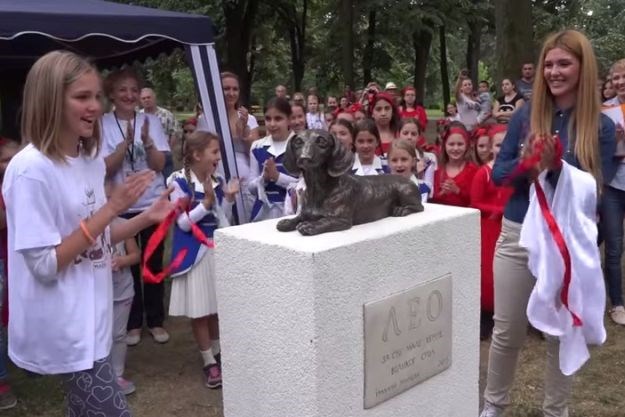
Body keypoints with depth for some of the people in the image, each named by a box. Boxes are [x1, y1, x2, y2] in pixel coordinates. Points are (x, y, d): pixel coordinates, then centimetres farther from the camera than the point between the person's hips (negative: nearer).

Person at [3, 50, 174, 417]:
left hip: (91, 317, 8)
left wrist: (147, 218, -3)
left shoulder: (92, 160, 3)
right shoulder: (31, 169, -20)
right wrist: (111, 208, -24)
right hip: (64, 328, -8)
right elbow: (45, 265, -22)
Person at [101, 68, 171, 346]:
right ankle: (133, 323, 24)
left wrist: (146, 141, -24)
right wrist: (126, 142, -25)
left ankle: (155, 320, 24)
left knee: (154, 263, 10)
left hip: (153, 204, 1)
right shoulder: (104, 124, -5)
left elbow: (159, 164, -7)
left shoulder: (151, 121, -1)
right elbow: (106, 169, -12)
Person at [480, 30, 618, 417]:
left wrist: (555, 167, -24)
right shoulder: (525, 116, 1)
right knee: (507, 332, 12)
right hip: (518, 236, 1)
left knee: (563, 336, 14)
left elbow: (596, 188, -9)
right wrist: (525, 165, -19)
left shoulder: (601, 126, -4)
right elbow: (498, 173, 1)